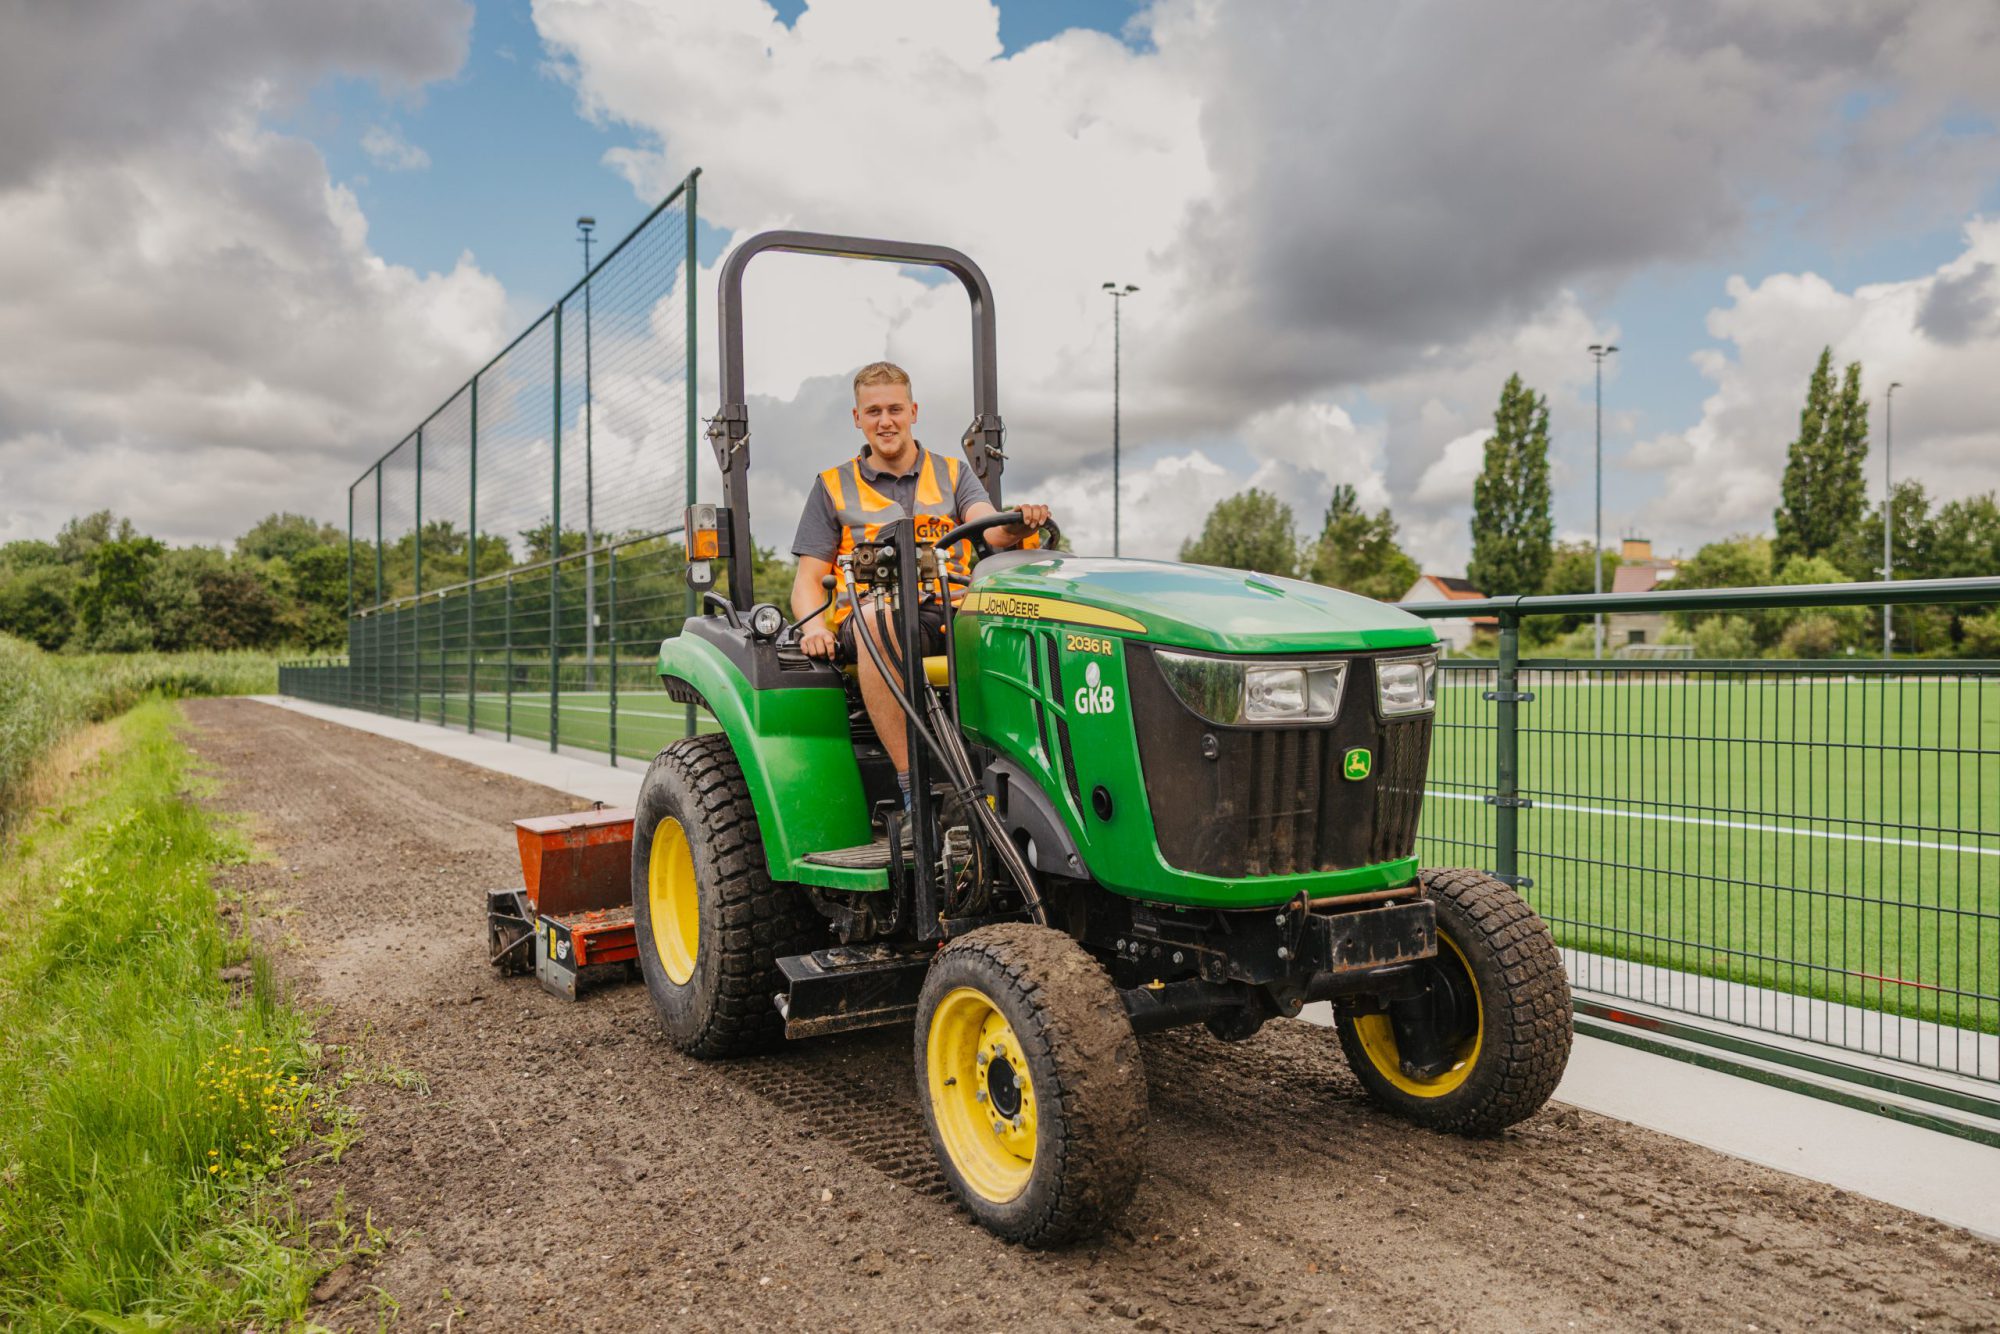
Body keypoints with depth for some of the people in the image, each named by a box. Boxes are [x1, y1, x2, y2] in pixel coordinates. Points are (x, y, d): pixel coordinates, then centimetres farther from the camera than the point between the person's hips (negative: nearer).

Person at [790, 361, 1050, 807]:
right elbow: (808, 579, 11)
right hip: (866, 618, -1)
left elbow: (991, 529, -2)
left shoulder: (953, 474, 18)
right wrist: (813, 626, -12)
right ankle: (912, 786, -38)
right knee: (879, 615, -39)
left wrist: (1017, 524, -27)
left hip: (951, 613, 1)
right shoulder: (833, 487, 16)